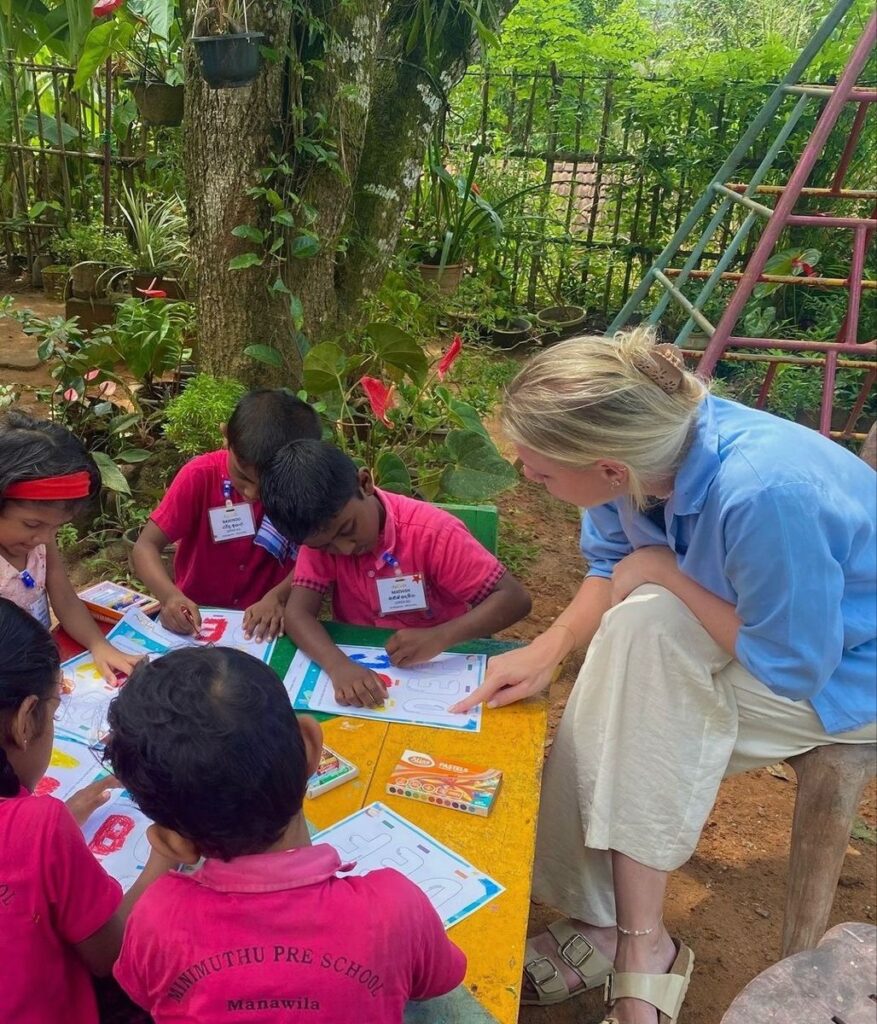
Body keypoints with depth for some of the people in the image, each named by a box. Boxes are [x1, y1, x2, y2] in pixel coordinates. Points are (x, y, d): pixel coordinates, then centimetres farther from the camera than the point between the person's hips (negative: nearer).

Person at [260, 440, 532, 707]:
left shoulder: (433, 532, -20)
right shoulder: (319, 535, -10)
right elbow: (298, 613, -19)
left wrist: (439, 637, -34)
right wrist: (338, 666, -36)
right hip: (358, 667, 3)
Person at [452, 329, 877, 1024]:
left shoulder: (763, 493, -39)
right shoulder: (645, 446, -19)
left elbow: (796, 666, -27)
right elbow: (613, 567, -1)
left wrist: (663, 572, -23)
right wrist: (550, 647, -16)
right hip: (759, 620, 7)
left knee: (643, 627, -27)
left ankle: (639, 941, -13)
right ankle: (606, 922, 5)